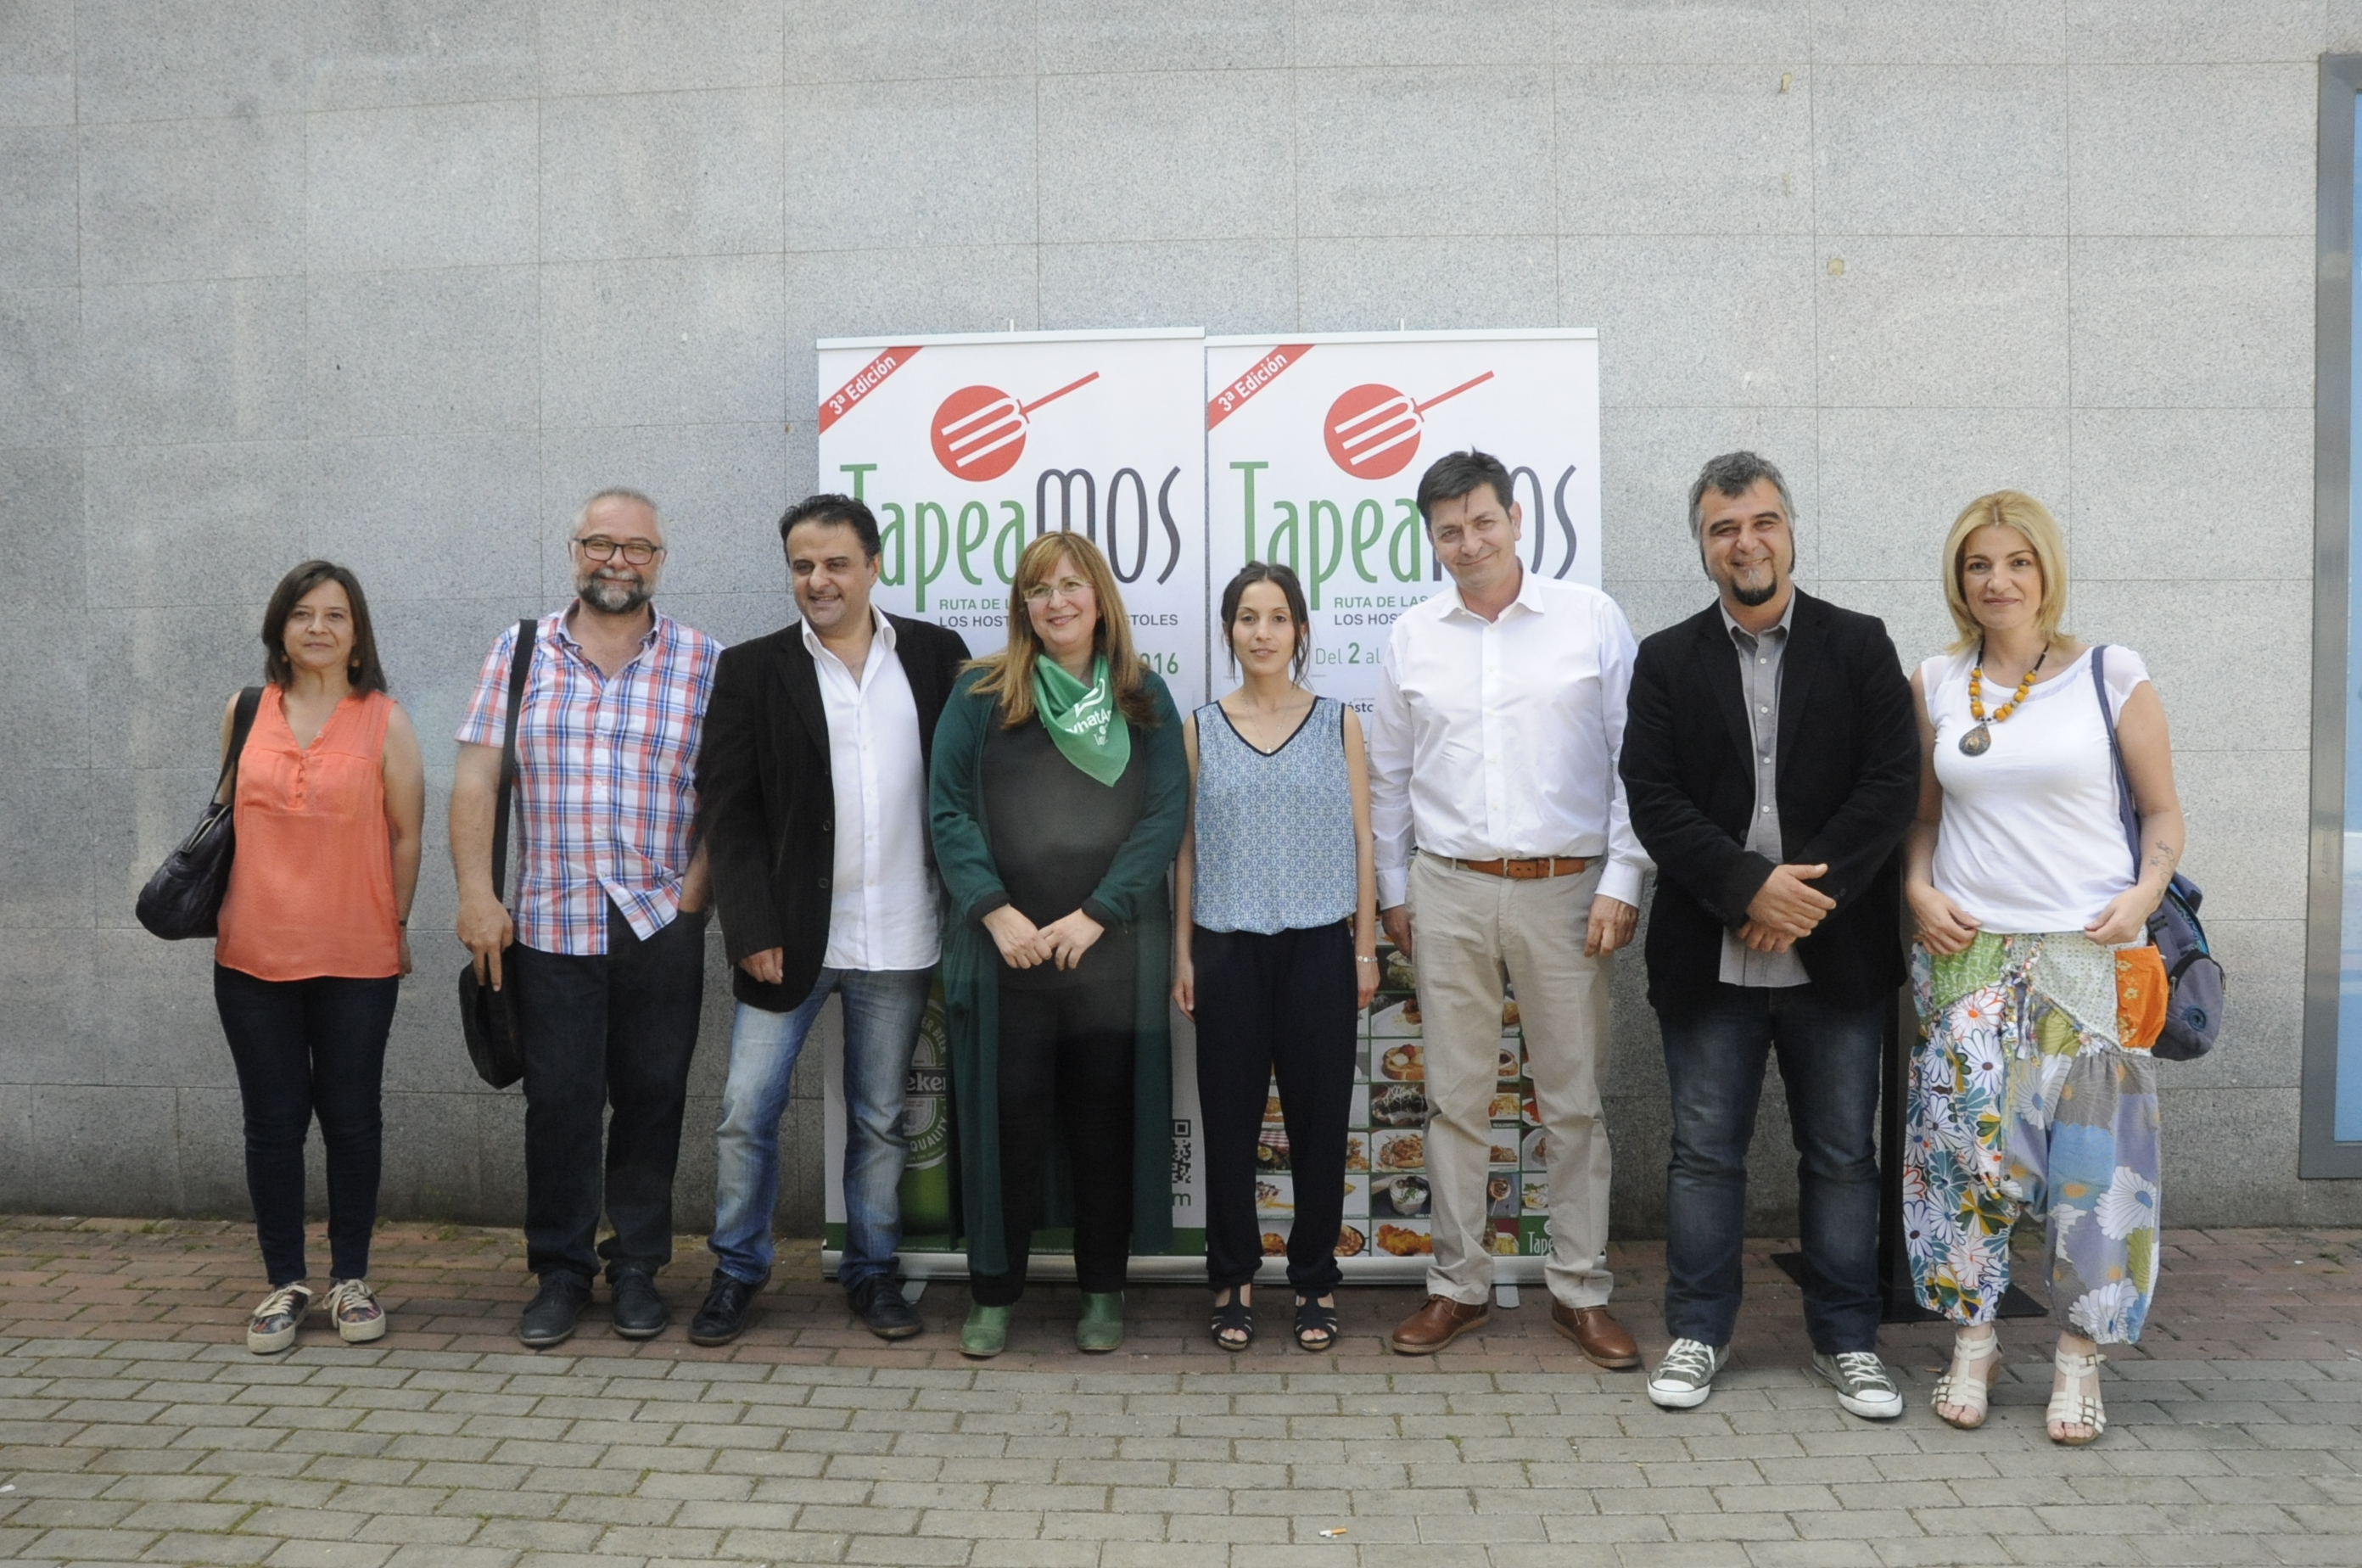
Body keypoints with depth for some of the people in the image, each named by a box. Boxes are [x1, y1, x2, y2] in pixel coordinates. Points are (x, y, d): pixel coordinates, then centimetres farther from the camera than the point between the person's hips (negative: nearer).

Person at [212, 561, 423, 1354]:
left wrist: (392, 928, 4)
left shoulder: (385, 722, -2)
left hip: (356, 961, -2)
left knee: (352, 1119, 7)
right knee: (272, 1123, 7)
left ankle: (351, 1279, 21)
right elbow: (228, 815, 14)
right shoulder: (245, 713, 5)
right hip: (253, 957, 2)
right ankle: (285, 1283, 20)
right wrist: (224, 910, 11)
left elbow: (406, 837, 1)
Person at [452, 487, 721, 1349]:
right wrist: (476, 895, -6)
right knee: (558, 1102, 5)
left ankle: (637, 1266, 22)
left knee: (651, 1100, 7)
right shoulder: (520, 654, 7)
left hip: (662, 929, 0)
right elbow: (476, 780, 2)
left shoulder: (704, 663, 2)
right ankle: (560, 1270, 20)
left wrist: (692, 896, -6)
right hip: (550, 925, 1)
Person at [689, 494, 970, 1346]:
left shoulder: (936, 656, 3)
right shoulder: (752, 670, 0)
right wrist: (753, 928, -11)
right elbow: (727, 809, -3)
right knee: (746, 1110, 2)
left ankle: (872, 1271, 27)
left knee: (880, 1119, 12)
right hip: (789, 933, -1)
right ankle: (737, 1272, 21)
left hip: (897, 940, 1)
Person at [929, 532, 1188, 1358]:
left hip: (1113, 946, 1)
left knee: (1107, 1119, 7)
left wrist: (1095, 914, -11)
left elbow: (1165, 817, -1)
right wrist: (996, 911, -12)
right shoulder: (980, 694, 5)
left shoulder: (1145, 699, 6)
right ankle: (993, 1294, 17)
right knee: (1007, 1117, 3)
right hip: (1003, 948, -1)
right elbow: (948, 811, -1)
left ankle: (1103, 1290, 21)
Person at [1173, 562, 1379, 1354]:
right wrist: (1183, 952, 4)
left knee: (1319, 1116, 4)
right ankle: (1234, 1279, 18)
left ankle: (1315, 1281, 18)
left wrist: (1365, 948, 1)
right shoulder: (1201, 729, 6)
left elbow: (1361, 842, 5)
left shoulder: (1339, 723, 5)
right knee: (1230, 1116, 5)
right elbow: (1186, 846, 7)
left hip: (1319, 946, 0)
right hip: (1229, 947, 0)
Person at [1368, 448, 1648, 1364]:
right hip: (1448, 892, 2)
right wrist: (1392, 892, 11)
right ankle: (1459, 1286, 20)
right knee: (1456, 1098, 8)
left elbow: (1634, 761, -1)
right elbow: (1387, 777, 13)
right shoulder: (1411, 638, 7)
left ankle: (1580, 1290, 18)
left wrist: (1621, 882, -6)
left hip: (1566, 891, -2)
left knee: (1573, 1100, 6)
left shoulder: (1591, 619, 0)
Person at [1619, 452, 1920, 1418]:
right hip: (1708, 959, 0)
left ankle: (1847, 1339, 24)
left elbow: (1892, 786, -5)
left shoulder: (1860, 647, 4)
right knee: (1705, 1152, 8)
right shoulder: (1667, 661, 5)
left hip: (1837, 956, 0)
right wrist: (1753, 887, -15)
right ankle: (1697, 1334, 21)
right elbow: (1653, 800, -4)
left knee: (1842, 1153, 10)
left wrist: (1806, 889, -14)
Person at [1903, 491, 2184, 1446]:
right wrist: (1920, 892, -2)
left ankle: (2078, 1357, 15)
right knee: (1963, 1149, 0)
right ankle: (1972, 1343, 16)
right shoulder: (1935, 686, 8)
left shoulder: (2112, 677, 1)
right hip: (1966, 953, 2)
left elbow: (2163, 813, 5)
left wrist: (2146, 893, -11)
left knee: (2091, 1161, -1)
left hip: (2089, 956, -2)